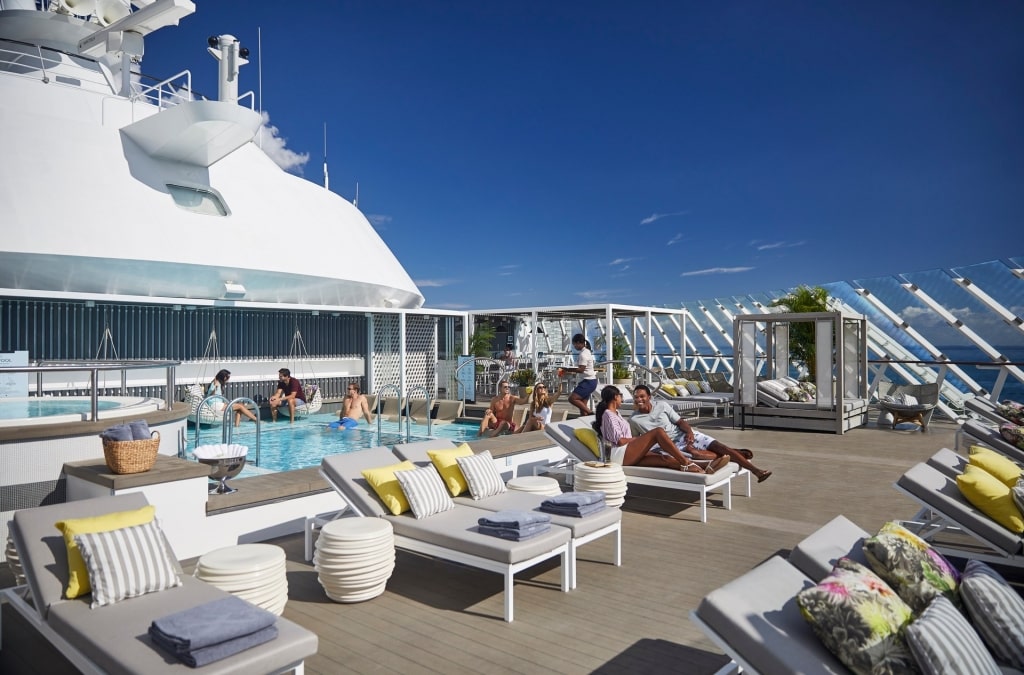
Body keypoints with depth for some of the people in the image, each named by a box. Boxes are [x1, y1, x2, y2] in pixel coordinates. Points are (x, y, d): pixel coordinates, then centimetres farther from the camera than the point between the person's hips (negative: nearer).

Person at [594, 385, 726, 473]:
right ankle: (686, 462, -22)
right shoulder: (609, 415, -4)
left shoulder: (614, 413, 28)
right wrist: (637, 438, 2)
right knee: (658, 432, -19)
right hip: (620, 455, -9)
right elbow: (620, 440, -13)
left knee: (664, 458, -16)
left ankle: (702, 470, -34)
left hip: (628, 456, 9)